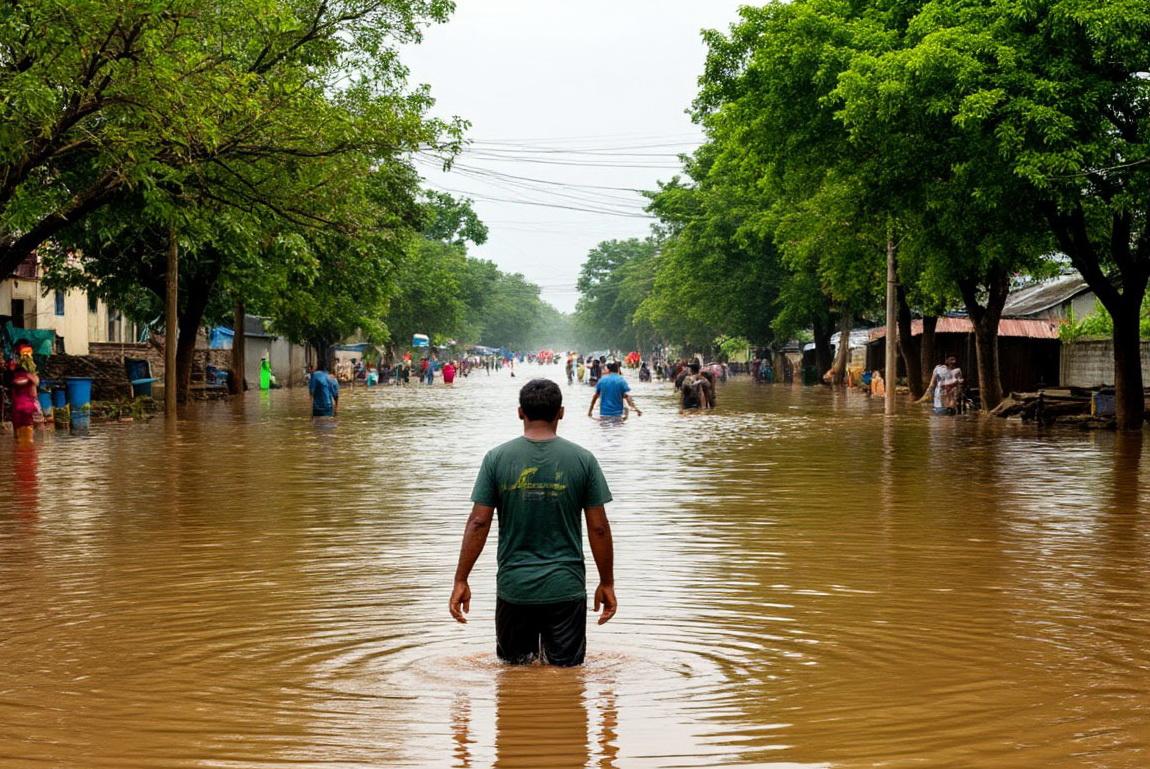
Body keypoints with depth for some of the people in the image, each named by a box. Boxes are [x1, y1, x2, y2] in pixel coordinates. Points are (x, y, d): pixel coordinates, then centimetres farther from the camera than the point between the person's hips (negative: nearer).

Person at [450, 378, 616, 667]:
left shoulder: (497, 458, -3)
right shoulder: (583, 459, -3)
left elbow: (478, 523, -5)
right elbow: (599, 527, -1)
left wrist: (461, 580, 2)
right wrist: (607, 583, 9)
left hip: (513, 585, 1)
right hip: (565, 587, -1)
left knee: (513, 662, 19)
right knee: (566, 667, 11)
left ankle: (528, 655, -3)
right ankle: (550, 655, -12)